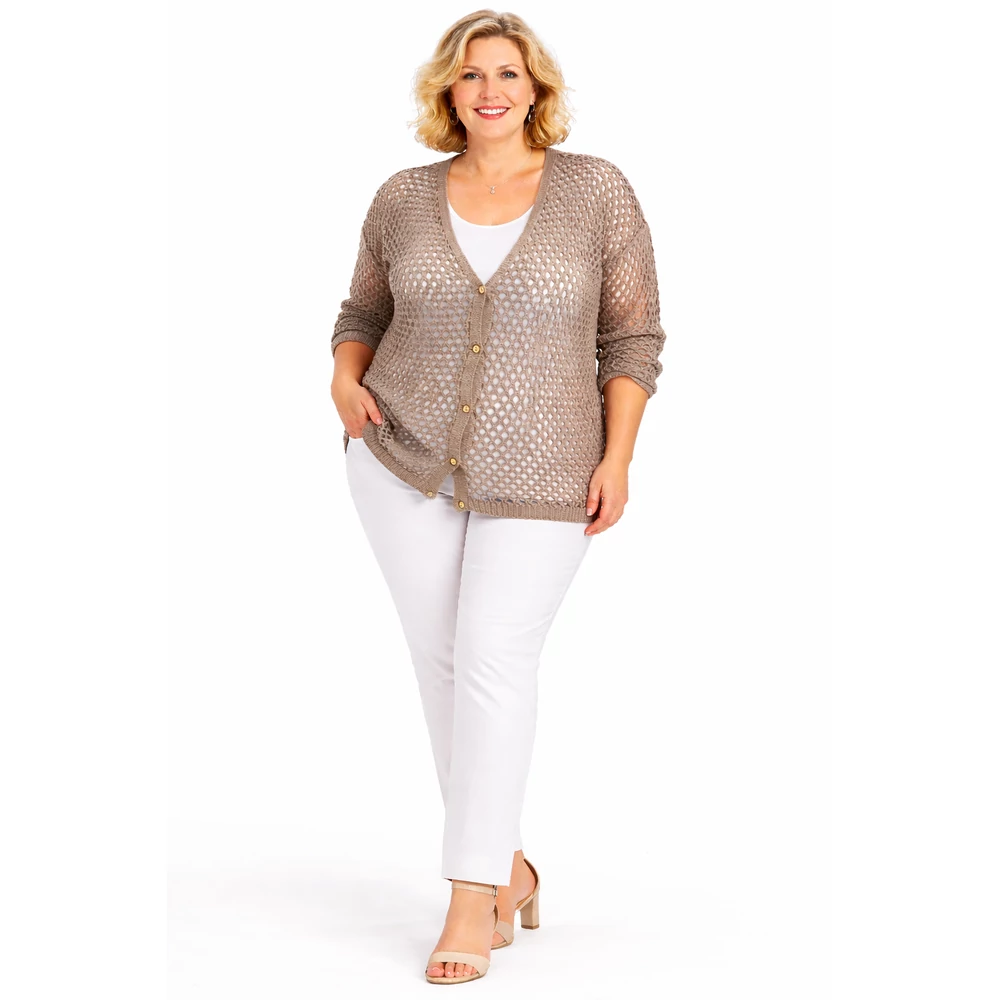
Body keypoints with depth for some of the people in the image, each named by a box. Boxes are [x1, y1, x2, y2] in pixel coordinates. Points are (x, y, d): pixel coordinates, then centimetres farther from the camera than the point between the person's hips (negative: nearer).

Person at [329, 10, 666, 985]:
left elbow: (632, 335, -3)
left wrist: (616, 458, -10)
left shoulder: (596, 190, -7)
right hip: (406, 456, 3)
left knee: (495, 658, -14)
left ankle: (471, 898, -7)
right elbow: (364, 313, 14)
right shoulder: (404, 198, 0)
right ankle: (505, 862, 20)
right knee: (440, 656, 4)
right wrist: (345, 382, -6)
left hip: (539, 475, -3)